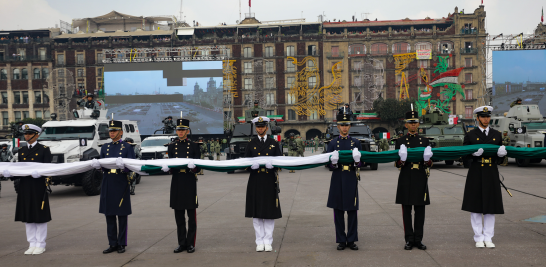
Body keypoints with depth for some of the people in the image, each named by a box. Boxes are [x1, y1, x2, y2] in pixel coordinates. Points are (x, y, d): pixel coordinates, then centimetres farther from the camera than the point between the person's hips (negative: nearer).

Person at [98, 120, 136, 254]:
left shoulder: (127, 147, 2)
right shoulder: (105, 147, 14)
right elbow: (101, 165, 13)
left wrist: (123, 166, -27)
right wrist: (97, 165, -10)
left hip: (121, 184, -4)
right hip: (107, 184, 4)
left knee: (122, 215, 2)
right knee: (109, 215, 7)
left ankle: (122, 244, 12)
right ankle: (112, 244, 17)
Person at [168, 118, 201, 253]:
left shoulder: (194, 146, 4)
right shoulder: (172, 147, 12)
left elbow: (198, 167, 0)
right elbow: (169, 166, 10)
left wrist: (193, 167, -22)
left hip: (190, 182, -2)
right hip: (176, 182, 3)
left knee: (191, 215, 0)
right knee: (179, 216, 6)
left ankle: (191, 243, 8)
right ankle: (182, 243, 16)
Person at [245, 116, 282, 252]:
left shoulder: (274, 143, 8)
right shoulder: (251, 144, 8)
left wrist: (273, 164, -17)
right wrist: (251, 165, -17)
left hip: (270, 181, 0)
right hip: (255, 181, 1)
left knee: (269, 212, 2)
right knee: (256, 213, 3)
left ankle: (268, 242, 12)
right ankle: (259, 242, 13)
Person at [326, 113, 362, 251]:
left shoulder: (356, 142, 7)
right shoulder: (332, 143, 5)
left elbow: (361, 164, 3)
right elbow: (329, 166, 3)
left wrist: (357, 160, -20)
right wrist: (333, 162, -20)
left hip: (351, 179, 0)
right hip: (337, 180, 0)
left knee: (352, 211, 4)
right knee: (338, 211, 3)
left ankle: (351, 240, 15)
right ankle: (341, 240, 14)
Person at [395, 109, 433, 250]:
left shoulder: (424, 141, 10)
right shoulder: (400, 141, 4)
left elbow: (429, 164, 7)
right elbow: (397, 164, 0)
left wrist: (427, 159, -17)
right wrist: (402, 159, -23)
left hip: (420, 179, 2)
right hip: (406, 179, -2)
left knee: (420, 211, 4)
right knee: (406, 211, 1)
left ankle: (418, 240, 14)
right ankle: (409, 240, 10)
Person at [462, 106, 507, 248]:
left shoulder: (497, 135, 12)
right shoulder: (470, 135, 3)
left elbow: (500, 159, 13)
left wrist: (501, 154, -10)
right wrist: (474, 153, -20)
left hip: (492, 174, 3)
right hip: (476, 174, -2)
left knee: (490, 207, 5)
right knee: (475, 206, 0)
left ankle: (488, 238, 14)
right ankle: (479, 238, 11)